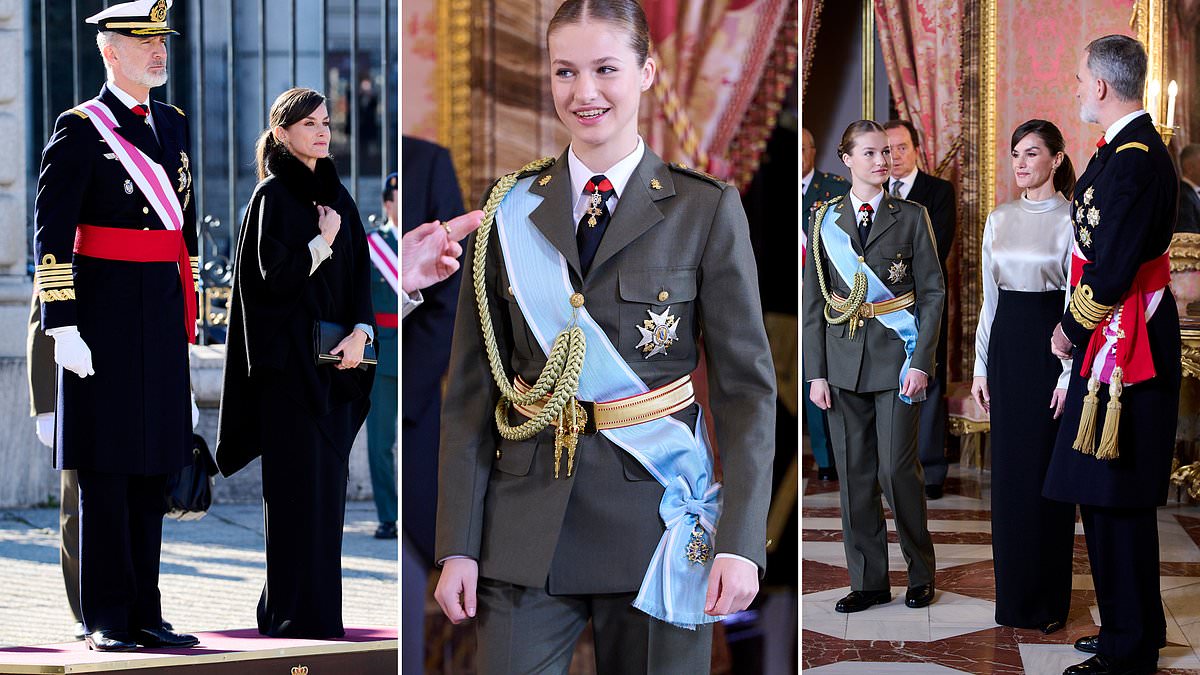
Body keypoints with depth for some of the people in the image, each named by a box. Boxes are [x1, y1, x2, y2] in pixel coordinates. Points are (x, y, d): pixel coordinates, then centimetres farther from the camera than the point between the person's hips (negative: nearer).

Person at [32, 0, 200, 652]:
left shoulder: (172, 124, 14)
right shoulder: (80, 129, -6)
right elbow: (51, 234, -11)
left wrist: (186, 312, 18)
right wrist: (61, 325, -17)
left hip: (163, 314, 7)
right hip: (105, 312, -7)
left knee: (153, 465, 9)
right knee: (107, 468, -2)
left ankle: (144, 613, 15)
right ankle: (106, 619, 5)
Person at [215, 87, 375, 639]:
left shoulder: (338, 196, 15)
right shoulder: (273, 195, -5)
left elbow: (360, 275, 10)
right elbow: (275, 273, -16)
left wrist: (360, 332, -5)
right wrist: (323, 241, -6)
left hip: (334, 360, 6)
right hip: (289, 359, -6)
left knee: (329, 483, 7)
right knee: (298, 484, -6)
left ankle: (319, 607, 13)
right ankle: (294, 611, -3)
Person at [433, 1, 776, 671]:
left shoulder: (706, 210, 0)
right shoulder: (511, 211, 6)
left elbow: (746, 387, -2)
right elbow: (472, 389, 6)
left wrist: (741, 540, -12)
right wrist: (458, 544, -1)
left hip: (655, 528, -1)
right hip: (526, 531, 2)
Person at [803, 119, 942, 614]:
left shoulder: (911, 218, 4)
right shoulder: (825, 221, 8)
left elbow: (933, 293, 2)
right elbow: (813, 302, 8)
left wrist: (920, 362, -8)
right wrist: (816, 373, 1)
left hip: (896, 359, -2)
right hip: (844, 361, 2)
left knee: (897, 469, -6)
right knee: (854, 475, 3)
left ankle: (920, 573, 12)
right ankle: (869, 581, 11)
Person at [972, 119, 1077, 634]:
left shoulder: (1071, 220, -7)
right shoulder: (999, 220, 10)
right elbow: (990, 297, 13)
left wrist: (1070, 374, -14)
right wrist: (981, 366, 9)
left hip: (1050, 344, -5)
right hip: (1006, 342, 5)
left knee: (1045, 470, -2)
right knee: (1008, 468, 8)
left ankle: (1048, 601, 8)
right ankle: (1013, 594, 17)